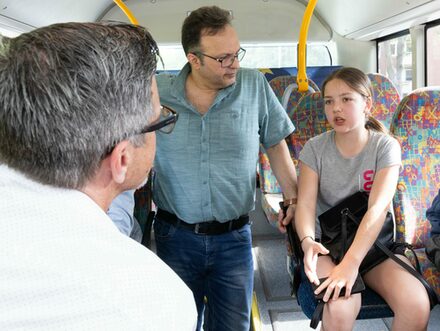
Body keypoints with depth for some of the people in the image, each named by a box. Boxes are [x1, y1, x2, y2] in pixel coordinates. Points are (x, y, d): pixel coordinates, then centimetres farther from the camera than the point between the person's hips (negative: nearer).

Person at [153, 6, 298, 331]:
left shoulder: (255, 85, -3)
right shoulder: (156, 92, -6)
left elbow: (276, 145, 6)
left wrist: (294, 198, 5)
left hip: (234, 237, 0)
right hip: (175, 237, 0)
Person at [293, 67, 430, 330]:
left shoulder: (385, 147, -7)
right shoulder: (315, 148, -3)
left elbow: (378, 208, -19)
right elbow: (306, 203, -12)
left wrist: (351, 262, -32)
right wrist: (308, 241, -34)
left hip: (374, 241, 1)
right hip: (327, 244, 0)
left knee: (417, 306, -25)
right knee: (340, 309, -31)